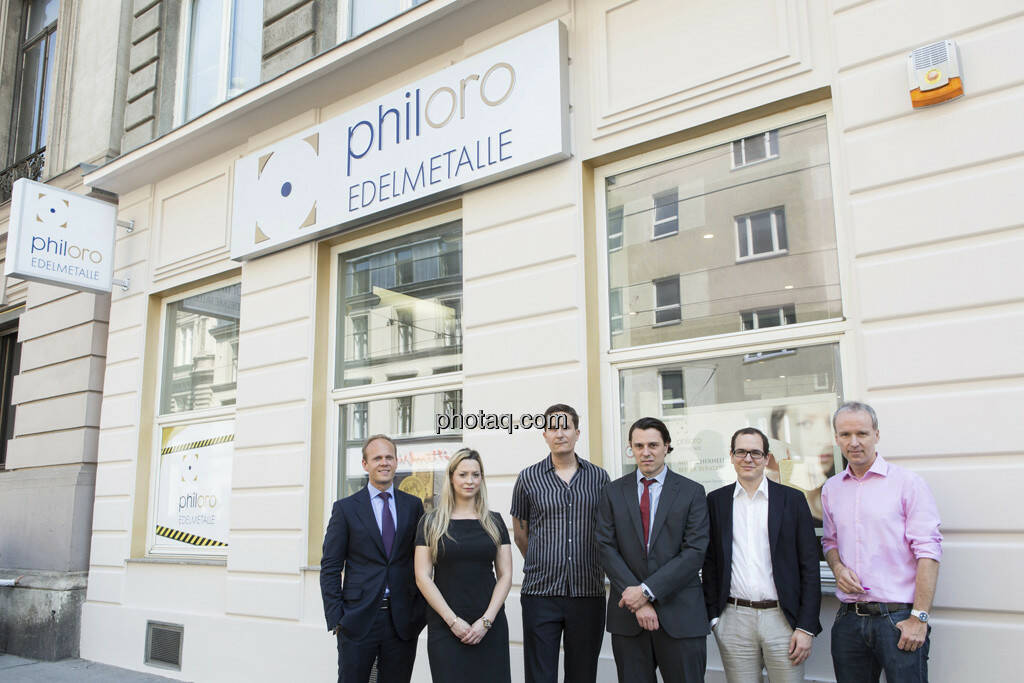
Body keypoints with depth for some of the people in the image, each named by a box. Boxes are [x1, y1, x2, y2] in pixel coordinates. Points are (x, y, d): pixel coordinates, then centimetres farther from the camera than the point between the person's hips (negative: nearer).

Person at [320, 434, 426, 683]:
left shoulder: (413, 505, 7)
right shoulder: (345, 508, 1)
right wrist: (335, 618, -6)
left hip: (402, 621, 2)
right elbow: (330, 567, 0)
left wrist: (421, 610, 2)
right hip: (357, 620, -2)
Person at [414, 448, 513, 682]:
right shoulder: (431, 522, 3)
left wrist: (486, 621, -6)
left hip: (489, 626, 1)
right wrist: (453, 620, -9)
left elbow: (505, 575, 6)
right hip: (445, 626, -1)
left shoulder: (494, 522, 8)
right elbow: (423, 577, -2)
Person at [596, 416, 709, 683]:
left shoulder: (691, 492, 1)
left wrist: (648, 590, -13)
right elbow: (607, 549, -1)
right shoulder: (614, 492, 5)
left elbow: (694, 552, -7)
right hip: (627, 614, 1)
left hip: (680, 614, -1)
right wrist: (635, 596, -11)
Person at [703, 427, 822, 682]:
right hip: (734, 620, 1)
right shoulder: (716, 501, 6)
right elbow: (710, 563, 9)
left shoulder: (792, 499, 2)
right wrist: (713, 616, 3)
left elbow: (810, 567, 0)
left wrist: (806, 627, -5)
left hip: (783, 619, -1)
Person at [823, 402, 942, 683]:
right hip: (849, 620, 4)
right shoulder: (831, 489, 10)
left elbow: (928, 551, -8)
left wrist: (919, 618, -13)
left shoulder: (907, 483, -4)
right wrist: (838, 568, -1)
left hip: (898, 618, -4)